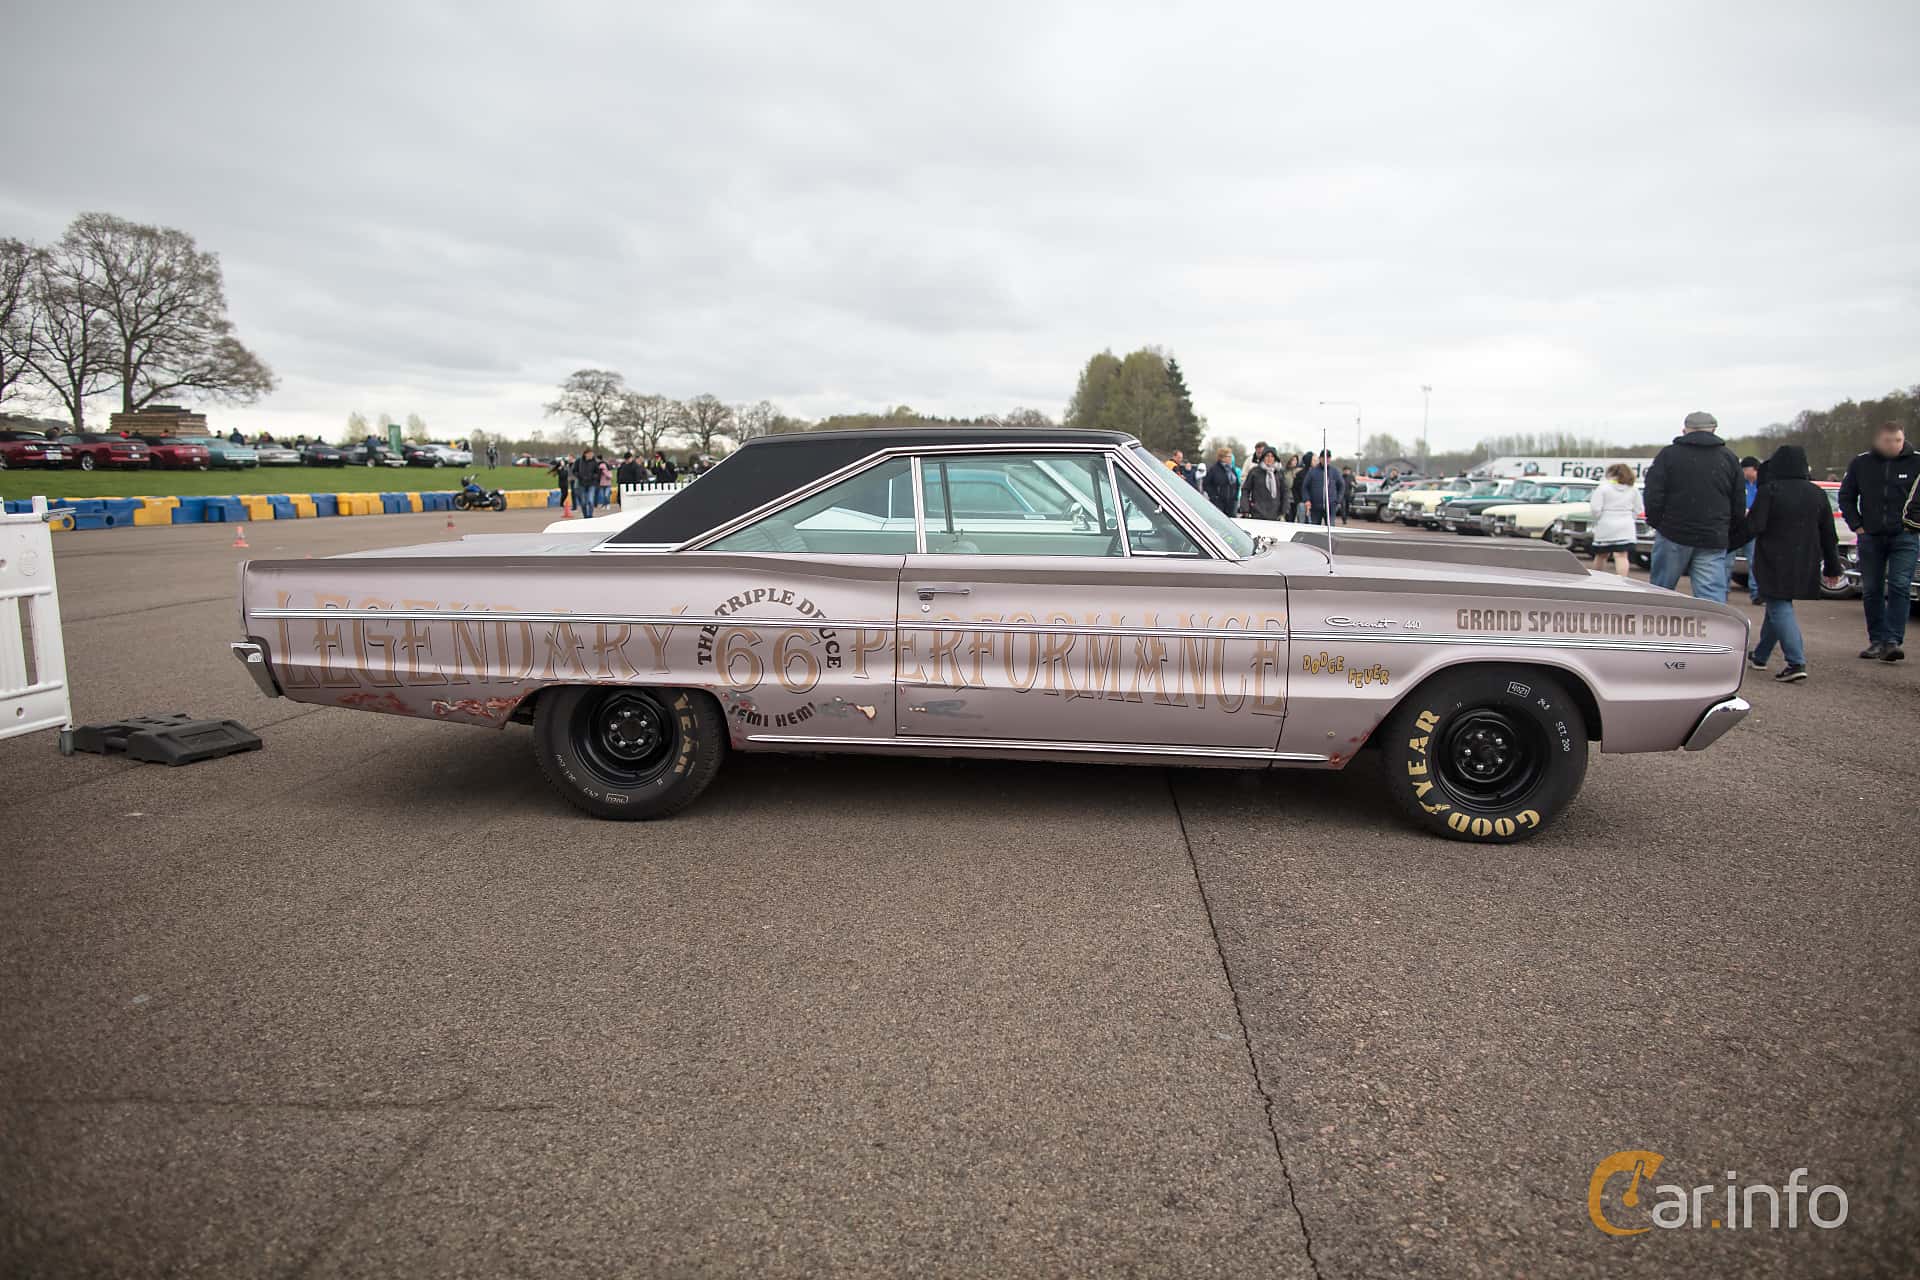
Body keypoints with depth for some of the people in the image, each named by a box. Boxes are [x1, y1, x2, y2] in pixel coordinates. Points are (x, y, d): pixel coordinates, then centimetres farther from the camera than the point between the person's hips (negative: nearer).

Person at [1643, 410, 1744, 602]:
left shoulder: (1668, 454, -1)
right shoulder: (1729, 458, 9)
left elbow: (1653, 495, -7)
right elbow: (1739, 504, 10)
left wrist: (1656, 523, 7)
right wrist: (1730, 536, 18)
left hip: (1673, 536, -2)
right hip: (1714, 541, 2)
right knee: (1712, 598, -1)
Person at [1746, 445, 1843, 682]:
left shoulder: (1769, 491, -11)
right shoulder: (1816, 494, 7)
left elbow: (1754, 526, -19)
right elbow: (1829, 535, 11)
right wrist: (1832, 567, 17)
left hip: (1774, 563, -6)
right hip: (1804, 564, 6)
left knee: (1779, 608, -7)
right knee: (1777, 606, 18)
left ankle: (1796, 663, -20)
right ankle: (1760, 656, 30)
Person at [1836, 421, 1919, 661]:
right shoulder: (1860, 464, 4)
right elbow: (1846, 497, 13)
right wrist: (1856, 525, 4)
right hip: (1870, 538, 3)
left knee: (1899, 586, -11)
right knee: (1871, 591, 6)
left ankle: (1892, 641, -10)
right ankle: (1877, 640, 16)